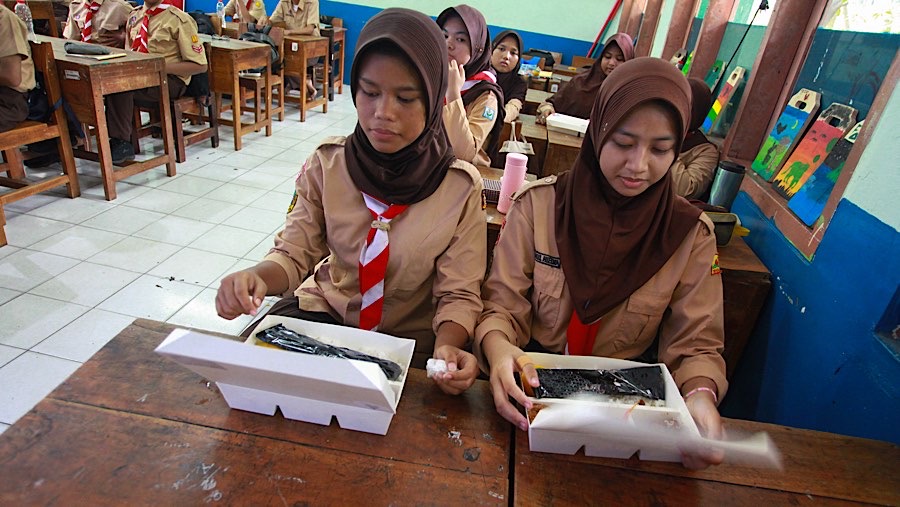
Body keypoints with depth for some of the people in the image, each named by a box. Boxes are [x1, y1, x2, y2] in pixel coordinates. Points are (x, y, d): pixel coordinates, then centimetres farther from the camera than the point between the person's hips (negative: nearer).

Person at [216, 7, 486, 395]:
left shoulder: (460, 186, -15)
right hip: (321, 312, 3)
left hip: (409, 337, -2)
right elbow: (294, 253, -3)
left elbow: (458, 295, -12)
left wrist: (446, 348, -33)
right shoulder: (327, 163, -8)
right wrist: (258, 278, -26)